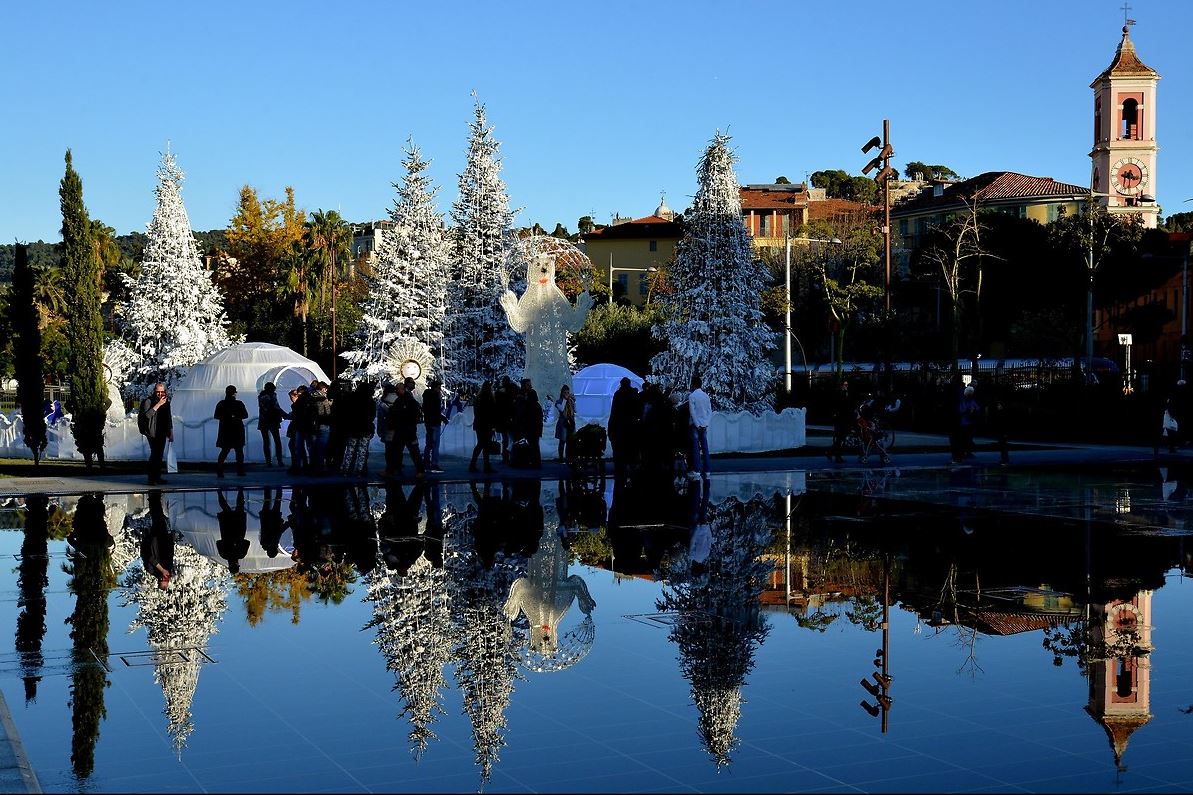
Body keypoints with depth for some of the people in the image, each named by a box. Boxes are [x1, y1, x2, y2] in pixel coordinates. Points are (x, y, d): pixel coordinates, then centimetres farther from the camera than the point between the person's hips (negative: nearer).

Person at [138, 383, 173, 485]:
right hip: (152, 433, -6)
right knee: (155, 453, -14)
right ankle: (151, 478, -13)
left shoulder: (166, 402, 13)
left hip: (162, 433, 6)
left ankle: (157, 477, 15)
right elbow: (147, 415, -21)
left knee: (159, 454, 8)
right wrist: (158, 404, -22)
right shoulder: (148, 401, -6)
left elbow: (169, 418, 20)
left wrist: (170, 432, 20)